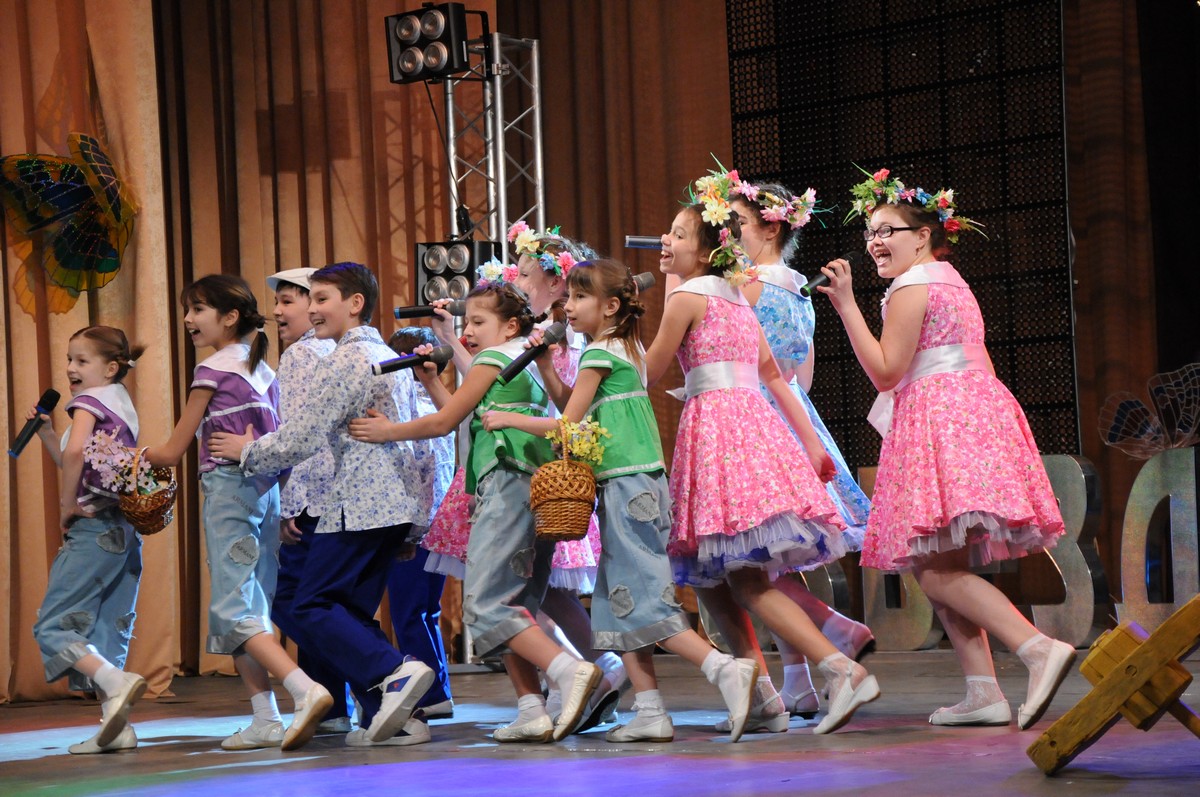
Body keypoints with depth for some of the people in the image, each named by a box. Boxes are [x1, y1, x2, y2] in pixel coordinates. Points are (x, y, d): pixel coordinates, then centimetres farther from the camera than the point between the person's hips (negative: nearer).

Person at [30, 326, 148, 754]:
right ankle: (116, 726, 5)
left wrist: (66, 508, -15)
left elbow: (75, 453, -25)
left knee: (53, 626, -6)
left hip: (92, 527, -9)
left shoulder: (90, 401, -5)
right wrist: (46, 433, 16)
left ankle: (115, 682, -23)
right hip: (125, 532, 9)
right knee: (105, 632, 10)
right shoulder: (122, 406, 20)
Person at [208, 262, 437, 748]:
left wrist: (248, 452, 3)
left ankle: (395, 672, -20)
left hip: (359, 506, -10)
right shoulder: (389, 357, 19)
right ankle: (388, 717, 4)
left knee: (313, 607, -6)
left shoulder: (345, 360, -11)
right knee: (351, 610, 11)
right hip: (395, 506, 10)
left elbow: (304, 436, -12)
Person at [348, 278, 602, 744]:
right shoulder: (527, 361, 24)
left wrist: (387, 431, 12)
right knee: (515, 605, 10)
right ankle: (532, 712, 2)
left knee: (485, 604, -14)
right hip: (538, 491, 10)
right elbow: (466, 416, 27)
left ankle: (570, 671, -29)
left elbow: (443, 423, 1)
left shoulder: (492, 359, -1)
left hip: (507, 485, -10)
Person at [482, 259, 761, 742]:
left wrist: (509, 419, 2)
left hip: (627, 489, -9)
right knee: (621, 602, 9)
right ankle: (649, 713, 6)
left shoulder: (600, 353, -10)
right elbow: (578, 409, 22)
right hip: (637, 487, 9)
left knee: (642, 602, -10)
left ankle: (725, 669, -20)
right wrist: (547, 367, 13)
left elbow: (567, 426, -8)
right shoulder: (626, 348, 16)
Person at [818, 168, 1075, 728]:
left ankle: (1039, 648, -30)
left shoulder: (911, 288, -6)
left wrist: (846, 306, -13)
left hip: (938, 423, -10)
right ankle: (983, 694, 3)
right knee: (942, 567, 9)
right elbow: (980, 368, 24)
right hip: (976, 410, 10)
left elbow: (885, 370, -13)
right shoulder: (954, 284, 24)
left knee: (934, 570, -16)